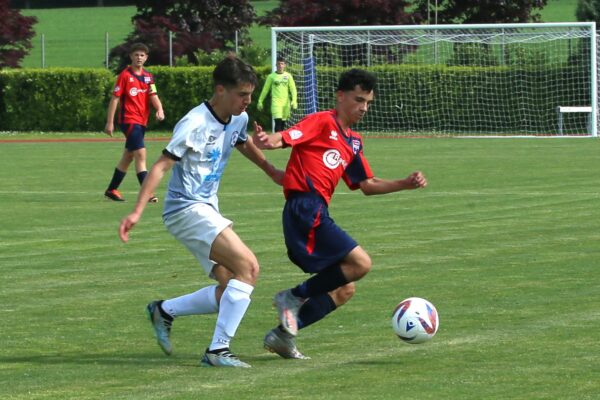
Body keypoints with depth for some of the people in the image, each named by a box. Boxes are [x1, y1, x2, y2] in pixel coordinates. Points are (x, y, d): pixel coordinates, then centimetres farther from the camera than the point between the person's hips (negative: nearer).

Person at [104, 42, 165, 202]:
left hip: (141, 121, 7)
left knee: (128, 156, 15)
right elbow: (115, 99, -6)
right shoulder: (125, 75, -7)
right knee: (141, 154, -17)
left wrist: (159, 109, -21)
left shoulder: (148, 77, 11)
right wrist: (110, 122, -9)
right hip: (129, 120, -7)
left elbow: (153, 96, 1)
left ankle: (111, 189, 27)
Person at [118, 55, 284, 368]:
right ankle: (218, 350, -17)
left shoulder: (238, 119, 7)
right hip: (186, 209, -9)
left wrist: (272, 172, 35)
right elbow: (160, 166, -20)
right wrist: (136, 212, -26)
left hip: (208, 209, 9)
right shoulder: (195, 124, -18)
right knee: (248, 266, -20)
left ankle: (164, 311, 19)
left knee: (228, 292, 4)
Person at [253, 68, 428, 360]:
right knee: (360, 263, -17)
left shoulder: (353, 142, 24)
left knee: (344, 290, 10)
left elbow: (367, 185, 28)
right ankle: (294, 297, -7)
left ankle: (283, 334, 10)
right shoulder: (323, 122, -2)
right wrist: (267, 140, -41)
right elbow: (288, 137, -18)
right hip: (305, 207, -10)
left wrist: (405, 184, 16)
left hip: (317, 213, 10)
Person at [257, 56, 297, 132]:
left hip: (286, 102, 2)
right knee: (278, 121, -16)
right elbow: (265, 90, 8)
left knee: (283, 122, 6)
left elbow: (293, 89, 5)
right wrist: (260, 101, 7)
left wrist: (294, 101, -8)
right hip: (276, 102, -2)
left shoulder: (288, 76, 8)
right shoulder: (271, 76, 4)